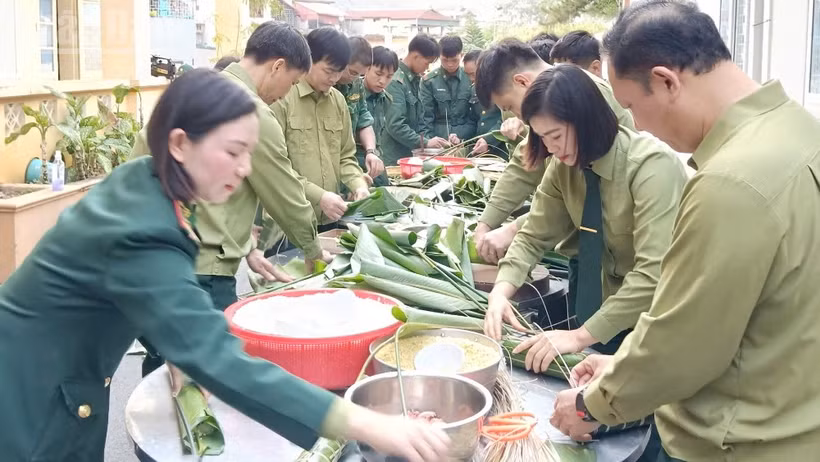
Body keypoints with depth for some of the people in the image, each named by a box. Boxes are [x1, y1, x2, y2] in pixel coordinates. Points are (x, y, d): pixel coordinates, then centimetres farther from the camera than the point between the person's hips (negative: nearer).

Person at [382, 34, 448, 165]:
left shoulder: (414, 80, 11)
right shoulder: (396, 81, -16)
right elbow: (395, 125, -24)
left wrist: (428, 138, 2)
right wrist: (425, 142, -21)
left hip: (411, 154, 8)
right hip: (395, 158, -8)